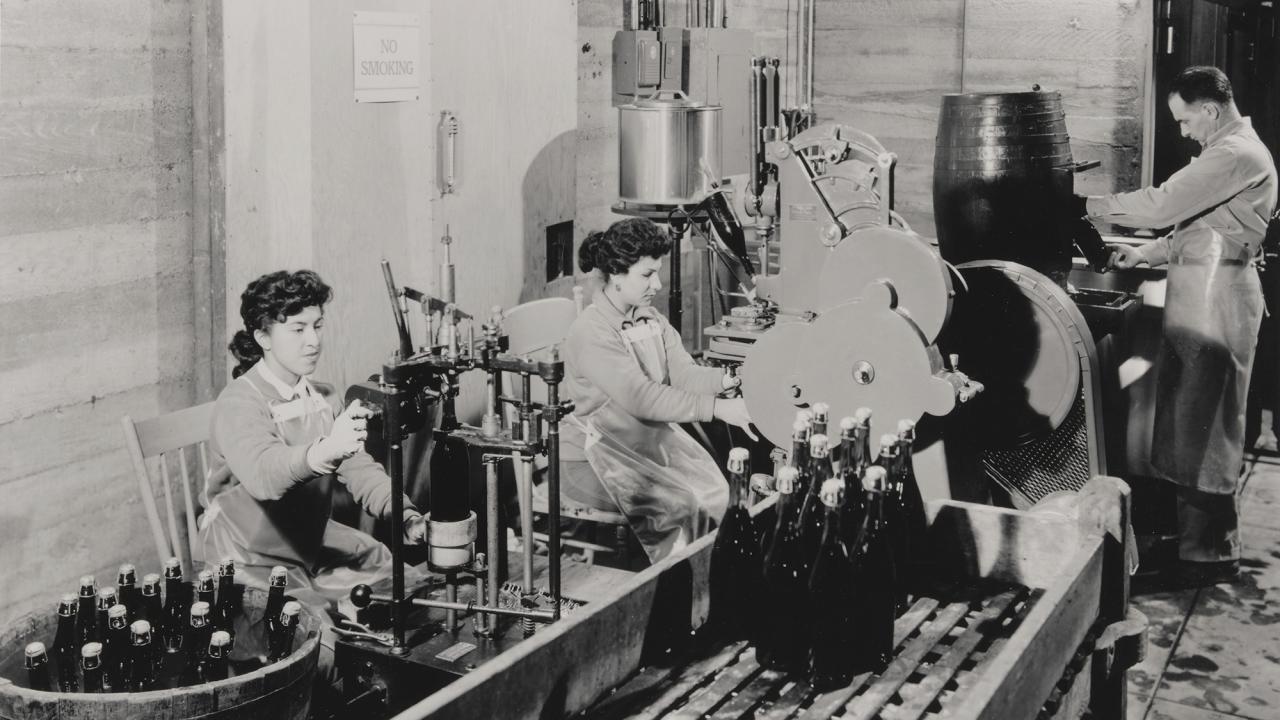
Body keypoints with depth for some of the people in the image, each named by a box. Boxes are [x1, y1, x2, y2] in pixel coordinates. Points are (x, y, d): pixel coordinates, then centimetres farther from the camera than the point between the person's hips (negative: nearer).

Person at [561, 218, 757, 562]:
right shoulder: (590, 332, -21)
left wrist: (726, 380, -25)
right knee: (678, 505, -23)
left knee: (720, 491, -7)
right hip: (593, 457, -8)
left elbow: (683, 373, -4)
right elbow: (641, 398, -32)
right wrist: (718, 408, -38)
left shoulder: (650, 319, 7)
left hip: (651, 441, 8)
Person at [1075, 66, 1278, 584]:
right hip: (1203, 298, 11)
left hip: (1215, 302, -11)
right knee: (1192, 422, 15)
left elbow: (1162, 205, -22)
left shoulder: (1236, 156, -17)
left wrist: (1091, 206, -12)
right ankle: (1195, 536, 24)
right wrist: (1149, 252, 13)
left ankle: (1211, 554, 5)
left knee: (1202, 429, -4)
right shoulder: (1234, 150, 18)